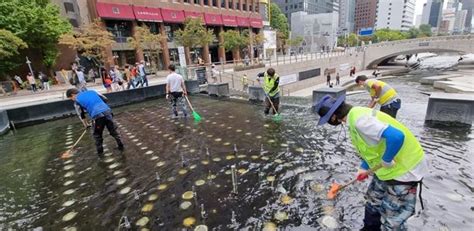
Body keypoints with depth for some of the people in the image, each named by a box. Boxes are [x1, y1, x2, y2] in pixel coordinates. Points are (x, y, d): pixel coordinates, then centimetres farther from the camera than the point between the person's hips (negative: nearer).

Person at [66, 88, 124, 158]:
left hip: (98, 116, -4)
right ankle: (121, 146, 27)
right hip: (107, 111, 4)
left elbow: (81, 115, 18)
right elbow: (105, 99, 21)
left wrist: (86, 125, 32)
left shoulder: (77, 101, 12)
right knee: (113, 131, 20)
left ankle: (100, 153, 24)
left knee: (97, 136, 17)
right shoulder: (92, 91, 22)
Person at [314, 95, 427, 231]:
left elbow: (396, 137, -39)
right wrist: (364, 168, 16)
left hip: (404, 170, -10)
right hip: (389, 168, 10)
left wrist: (386, 161, -24)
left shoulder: (359, 120, -29)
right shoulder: (356, 115, 2)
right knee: (373, 200, 27)